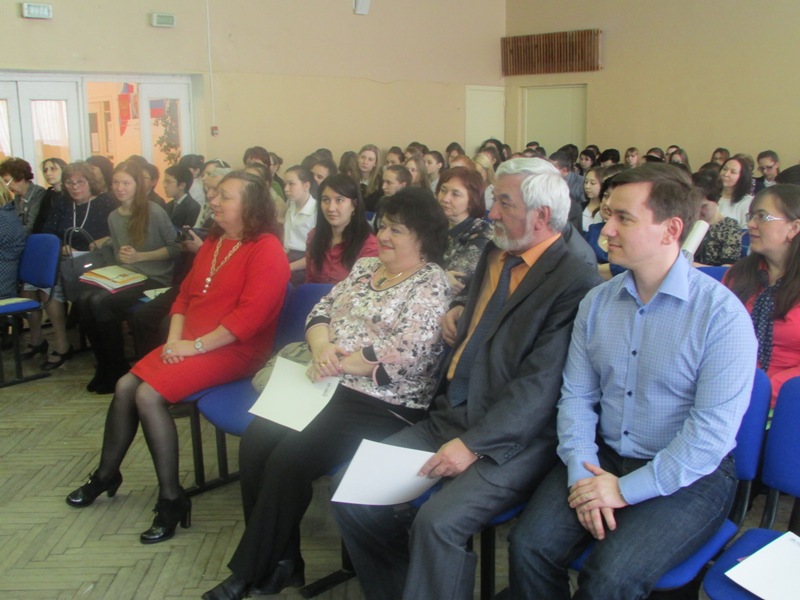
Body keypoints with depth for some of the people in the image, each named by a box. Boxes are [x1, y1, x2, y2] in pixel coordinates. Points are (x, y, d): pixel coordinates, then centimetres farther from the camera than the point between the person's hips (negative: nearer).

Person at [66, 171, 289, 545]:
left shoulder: (266, 250, -14)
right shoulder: (213, 243, 16)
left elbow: (250, 315, -22)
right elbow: (186, 293, 17)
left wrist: (196, 345, -20)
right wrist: (175, 339, 0)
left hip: (233, 349, -9)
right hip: (191, 343, 9)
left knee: (149, 395, -23)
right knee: (124, 387, -1)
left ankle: (171, 497, -11)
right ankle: (106, 474, 20)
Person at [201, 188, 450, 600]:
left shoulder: (432, 285, -8)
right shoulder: (366, 266, 15)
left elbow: (406, 354, -20)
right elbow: (322, 310, 11)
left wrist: (339, 364, -15)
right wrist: (321, 347, -11)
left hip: (382, 406, -7)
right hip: (331, 387, 8)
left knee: (289, 460, -20)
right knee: (256, 441, -11)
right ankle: (278, 561, 2)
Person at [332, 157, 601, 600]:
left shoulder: (576, 282, -13)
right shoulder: (494, 254, 14)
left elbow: (541, 383, -19)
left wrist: (473, 444, -22)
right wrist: (460, 314, 11)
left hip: (513, 439, -8)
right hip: (450, 416, 8)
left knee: (438, 522, -30)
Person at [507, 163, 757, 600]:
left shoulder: (722, 314, -13)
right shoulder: (597, 302, 4)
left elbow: (713, 432, -17)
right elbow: (576, 396, 4)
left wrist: (626, 490, -18)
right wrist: (582, 471, -11)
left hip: (687, 476, -4)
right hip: (602, 458, 5)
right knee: (529, 546, -16)